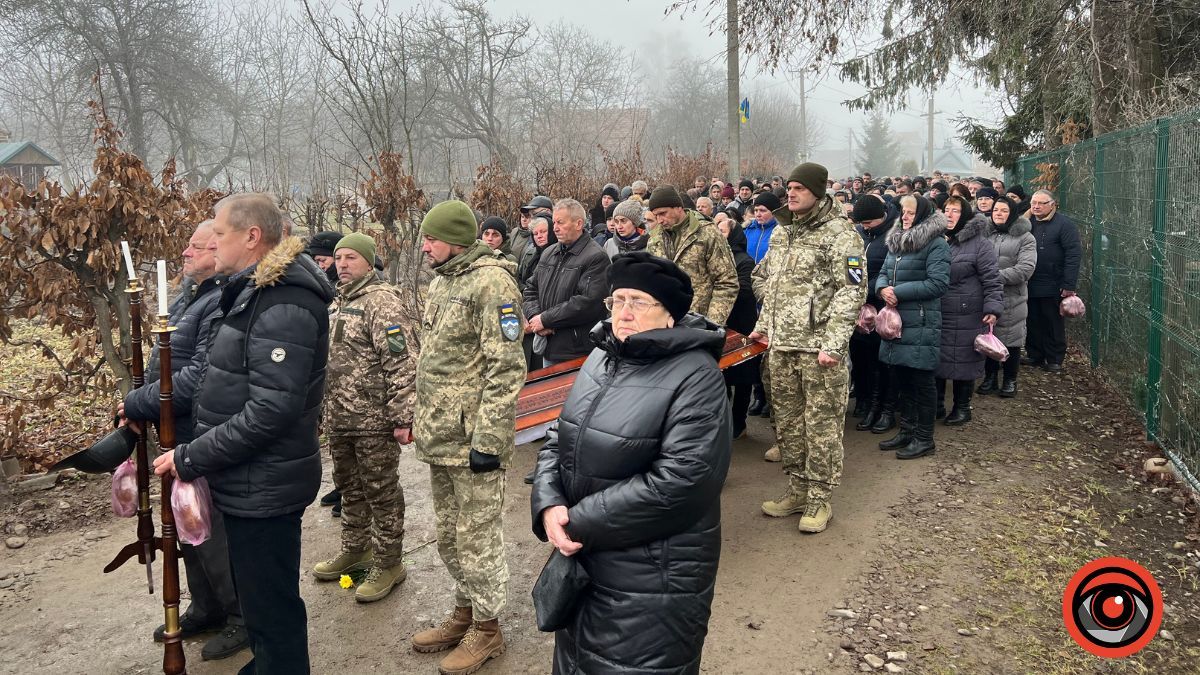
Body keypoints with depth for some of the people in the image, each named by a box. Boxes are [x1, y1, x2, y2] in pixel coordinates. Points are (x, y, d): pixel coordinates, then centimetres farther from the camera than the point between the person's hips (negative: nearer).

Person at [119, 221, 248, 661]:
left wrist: (138, 404, -17)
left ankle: (243, 619, 22)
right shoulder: (189, 295, 11)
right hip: (182, 436, 10)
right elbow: (167, 361, 17)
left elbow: (199, 377, -28)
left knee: (213, 532, 3)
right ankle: (206, 609, 39)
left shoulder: (222, 304, -22)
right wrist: (139, 401, 2)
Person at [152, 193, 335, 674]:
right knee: (258, 598, 26)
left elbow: (270, 410, -28)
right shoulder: (254, 291, 10)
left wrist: (190, 458, -19)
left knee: (271, 611, 6)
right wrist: (193, 453, 12)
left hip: (263, 488, -10)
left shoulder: (283, 305, -23)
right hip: (250, 481, 10)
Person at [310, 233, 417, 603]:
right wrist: (324, 409, 22)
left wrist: (402, 417, -23)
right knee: (349, 487, 21)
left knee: (381, 492, 3)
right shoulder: (337, 304, 15)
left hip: (374, 420, -9)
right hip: (339, 420, 9)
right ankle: (356, 550, 38)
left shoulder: (383, 302, -14)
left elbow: (403, 364, -20)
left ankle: (389, 563, 17)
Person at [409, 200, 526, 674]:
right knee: (448, 533, 19)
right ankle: (465, 611, 36)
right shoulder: (441, 282, 13)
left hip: (472, 438, -9)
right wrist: (421, 420, 19)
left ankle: (487, 627, 21)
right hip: (439, 435, 9)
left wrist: (487, 439, -22)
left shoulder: (491, 281, -15)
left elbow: (505, 368, -20)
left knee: (477, 534, 4)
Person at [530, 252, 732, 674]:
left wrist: (581, 523, -21)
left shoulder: (695, 377, -18)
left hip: (651, 578, -7)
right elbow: (561, 439, 8)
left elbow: (676, 483, -26)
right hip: (582, 561, 8)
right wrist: (549, 506, -11)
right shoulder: (601, 358, 6)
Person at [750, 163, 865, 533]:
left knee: (822, 423, 0)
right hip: (781, 345, 7)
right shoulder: (781, 231, 14)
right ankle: (798, 489, 27)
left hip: (819, 347, -7)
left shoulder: (840, 234, -9)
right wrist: (764, 325, 18)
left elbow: (851, 292, -14)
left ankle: (820, 499, 12)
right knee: (787, 420, 13)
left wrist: (833, 344, -21)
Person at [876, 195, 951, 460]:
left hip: (921, 324, -7)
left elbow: (938, 283, -17)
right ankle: (907, 431, 27)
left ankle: (924, 438, 12)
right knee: (903, 379, 15)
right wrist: (882, 288, -7)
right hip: (896, 321, 8)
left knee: (922, 381, 1)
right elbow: (883, 273, 17)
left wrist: (898, 292, -17)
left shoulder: (936, 244, -10)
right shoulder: (897, 241, 15)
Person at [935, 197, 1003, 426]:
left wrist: (993, 308, -18)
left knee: (963, 361, 4)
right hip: (935, 314, 5)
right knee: (935, 360, 10)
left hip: (966, 317, -5)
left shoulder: (979, 244, -7)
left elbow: (992, 280, -10)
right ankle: (936, 405, 23)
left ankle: (962, 407, 20)